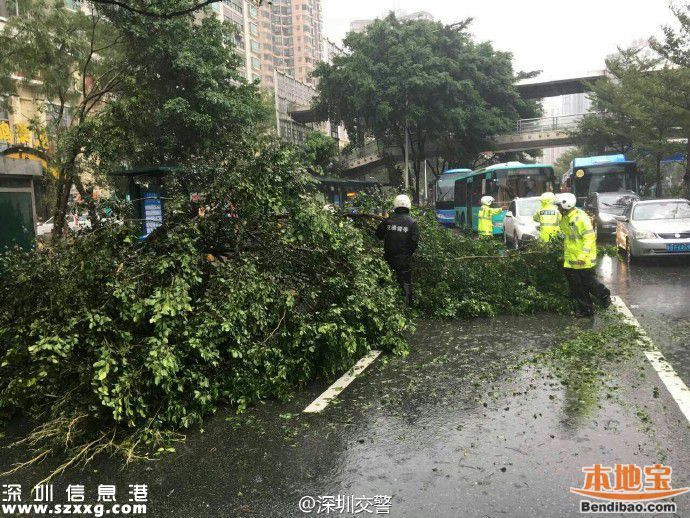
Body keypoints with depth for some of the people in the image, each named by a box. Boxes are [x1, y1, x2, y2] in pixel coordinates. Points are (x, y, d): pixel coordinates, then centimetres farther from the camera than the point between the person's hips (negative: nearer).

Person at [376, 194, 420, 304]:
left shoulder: (388, 220, -4)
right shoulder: (411, 222, -9)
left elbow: (379, 235, 4)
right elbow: (415, 240, -11)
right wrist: (409, 252, 4)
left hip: (389, 257, 2)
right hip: (404, 258, -2)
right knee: (406, 282, 7)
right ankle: (407, 302, 6)